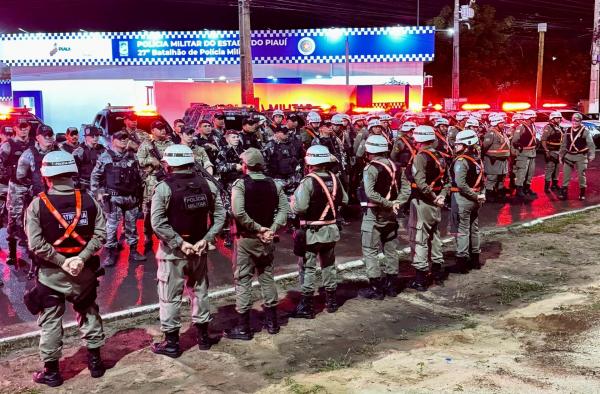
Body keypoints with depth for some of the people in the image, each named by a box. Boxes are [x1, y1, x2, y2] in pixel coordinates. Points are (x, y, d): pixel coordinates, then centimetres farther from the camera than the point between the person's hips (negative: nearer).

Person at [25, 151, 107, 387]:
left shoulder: (37, 204, -11)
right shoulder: (89, 200, -4)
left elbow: (36, 243, -16)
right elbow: (100, 235, -11)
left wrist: (61, 262, -12)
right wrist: (81, 258, -15)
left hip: (51, 273, -2)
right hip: (84, 270, 3)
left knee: (50, 321, 10)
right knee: (89, 314, 18)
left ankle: (51, 371, 19)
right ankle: (95, 361, 25)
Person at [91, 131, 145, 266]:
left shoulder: (132, 156, 8)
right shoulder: (105, 156, -4)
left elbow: (138, 176, 14)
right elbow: (95, 176, 0)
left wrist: (139, 194, 11)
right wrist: (97, 193, -4)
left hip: (131, 197, 4)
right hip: (112, 197, -4)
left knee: (131, 225, 11)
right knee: (112, 226, -2)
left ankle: (133, 251, 21)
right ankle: (111, 253, 6)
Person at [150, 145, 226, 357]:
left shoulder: (163, 188, -14)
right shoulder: (207, 185, -1)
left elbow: (158, 223, -21)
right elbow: (220, 216, -4)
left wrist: (179, 243, -16)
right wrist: (205, 240, -7)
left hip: (172, 251, -4)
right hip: (199, 249, 4)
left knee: (170, 297, 8)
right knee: (200, 291, 18)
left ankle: (171, 343, 18)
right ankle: (203, 336, 30)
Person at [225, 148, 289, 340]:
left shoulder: (240, 184, -11)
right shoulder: (273, 184, 3)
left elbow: (238, 212, -22)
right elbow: (284, 208, -4)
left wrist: (257, 228, -14)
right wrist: (272, 229, -9)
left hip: (246, 238, -4)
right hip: (267, 239, 5)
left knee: (243, 281, 3)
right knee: (267, 278, 15)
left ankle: (243, 327, 7)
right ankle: (272, 321, 24)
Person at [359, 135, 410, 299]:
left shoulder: (371, 168, -15)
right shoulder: (395, 167, 6)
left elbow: (370, 193, -26)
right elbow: (406, 189, 3)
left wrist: (389, 204, -19)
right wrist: (396, 203, -7)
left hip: (374, 213, -7)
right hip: (391, 215, 7)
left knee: (370, 252, 2)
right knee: (391, 250, 15)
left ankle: (375, 288, 3)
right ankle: (391, 286, 23)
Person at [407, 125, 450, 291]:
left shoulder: (420, 157, -16)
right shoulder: (440, 157, 9)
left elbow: (421, 183, -26)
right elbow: (446, 181, 10)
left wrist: (433, 197, -15)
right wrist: (441, 197, -1)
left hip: (422, 203, -8)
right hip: (435, 205, 8)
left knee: (419, 240, -2)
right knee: (434, 237, 19)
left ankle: (420, 279, 1)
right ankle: (438, 272, 31)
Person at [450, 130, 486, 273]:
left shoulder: (461, 160, -18)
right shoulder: (477, 158, 7)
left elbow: (460, 184, -26)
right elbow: (481, 180, 12)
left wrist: (475, 196, -18)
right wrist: (480, 195, 5)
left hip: (462, 198, -8)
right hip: (474, 201, 8)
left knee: (462, 230, -2)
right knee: (474, 228, 16)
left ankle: (462, 262, 1)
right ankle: (475, 259, 26)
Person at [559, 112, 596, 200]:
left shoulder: (585, 131, -7)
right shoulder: (568, 130, 6)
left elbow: (591, 144, -9)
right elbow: (564, 144, 12)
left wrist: (591, 155, -17)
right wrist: (561, 155, 12)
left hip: (581, 156, -4)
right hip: (569, 155, 4)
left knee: (581, 174, 6)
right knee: (565, 174, 4)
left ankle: (582, 193, 19)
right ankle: (563, 192, 11)